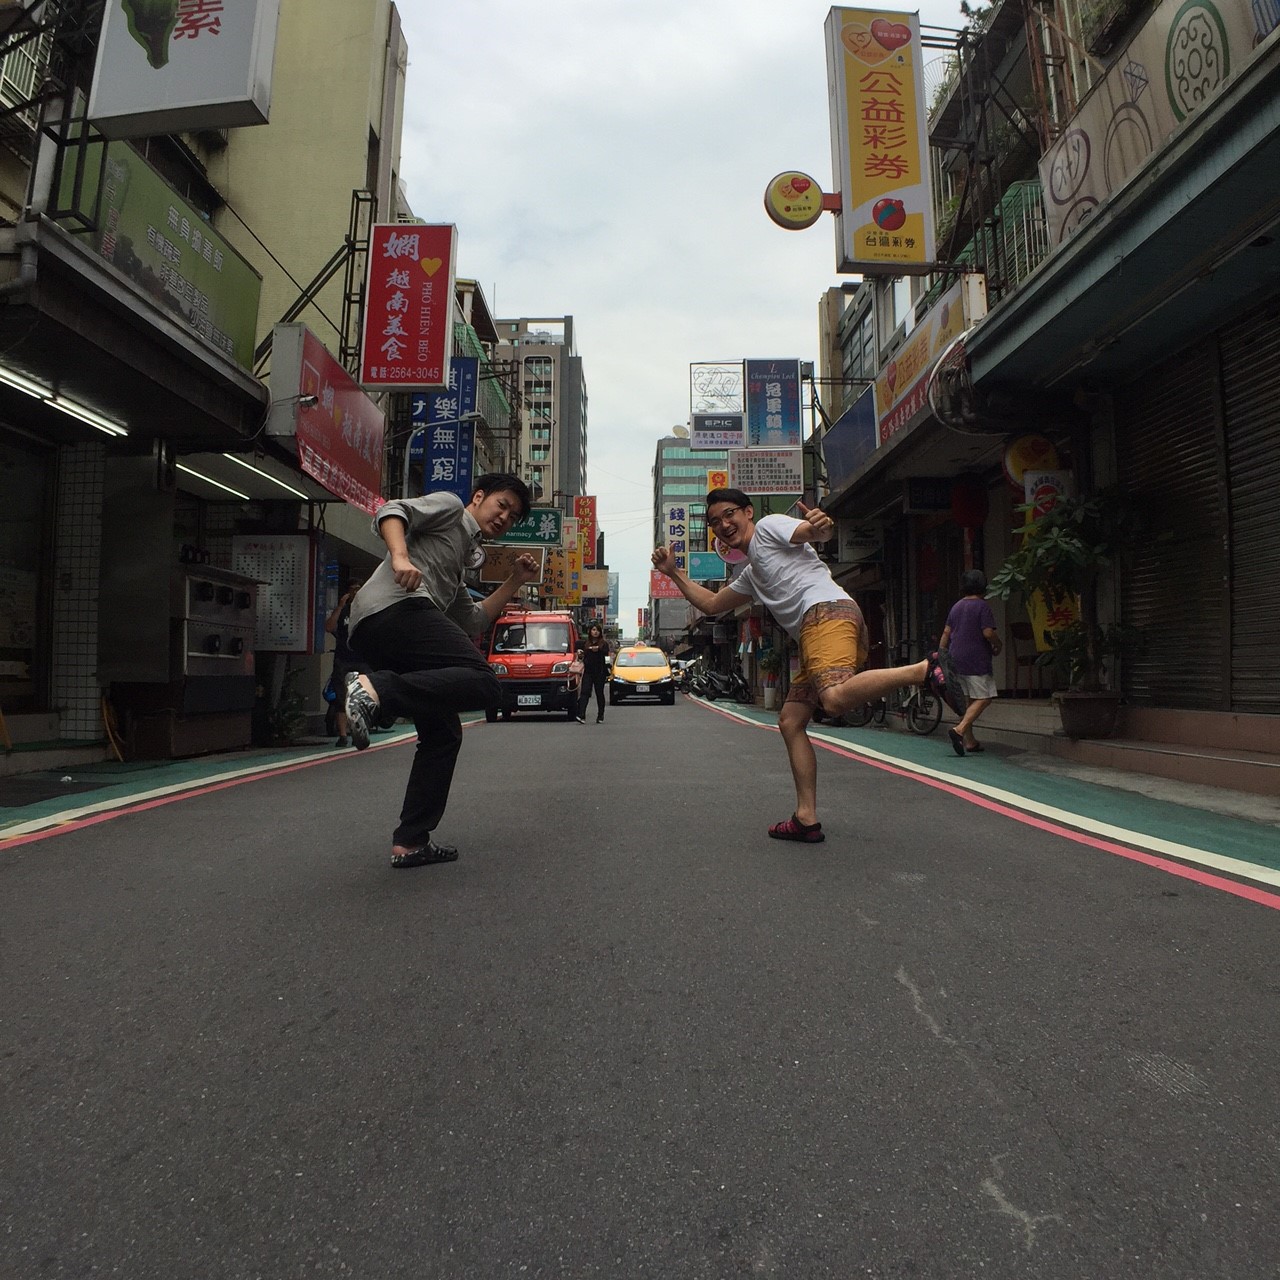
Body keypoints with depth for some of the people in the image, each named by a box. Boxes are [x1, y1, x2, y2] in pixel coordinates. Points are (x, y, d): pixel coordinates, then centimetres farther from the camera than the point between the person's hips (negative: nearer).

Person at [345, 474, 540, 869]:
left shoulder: (459, 560, 39)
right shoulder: (450, 507, 16)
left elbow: (472, 623, 33)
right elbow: (391, 512, -1)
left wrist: (515, 581, 32)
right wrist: (400, 556, -20)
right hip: (396, 606, -9)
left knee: (443, 734, 11)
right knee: (483, 683, -23)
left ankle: (410, 843, 11)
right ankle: (375, 689, -33)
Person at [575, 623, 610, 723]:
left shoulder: (604, 643, 3)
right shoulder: (585, 643, 12)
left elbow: (606, 653, -17)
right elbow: (582, 656, 17)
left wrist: (598, 650, -35)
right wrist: (579, 654, -6)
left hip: (599, 672, -2)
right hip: (587, 671, 2)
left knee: (599, 694, 6)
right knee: (584, 693, -9)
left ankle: (600, 717, 17)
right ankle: (581, 716, -18)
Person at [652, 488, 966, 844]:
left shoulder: (768, 526, 13)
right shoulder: (751, 575, 37)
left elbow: (816, 532, -5)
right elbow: (710, 604, 44)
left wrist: (821, 525, -30)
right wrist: (673, 572, 39)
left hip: (827, 612, -9)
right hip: (813, 635, 9)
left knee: (836, 698, -34)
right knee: (790, 721, 6)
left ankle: (924, 669, -26)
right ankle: (806, 819, 7)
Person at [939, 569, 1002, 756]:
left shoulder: (956, 606, 13)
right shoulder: (982, 606, -9)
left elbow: (946, 632, 13)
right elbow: (988, 633, -16)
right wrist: (998, 646, 2)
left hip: (957, 660, 8)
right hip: (976, 660, -8)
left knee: (965, 700, 12)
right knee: (983, 699, -5)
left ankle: (969, 741, 16)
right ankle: (959, 730, -22)